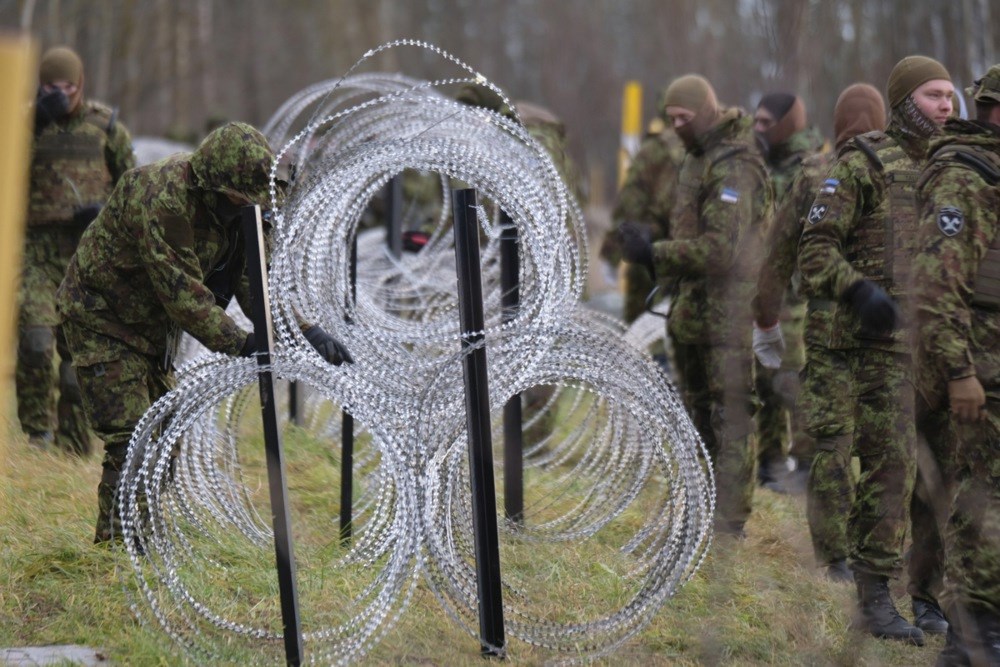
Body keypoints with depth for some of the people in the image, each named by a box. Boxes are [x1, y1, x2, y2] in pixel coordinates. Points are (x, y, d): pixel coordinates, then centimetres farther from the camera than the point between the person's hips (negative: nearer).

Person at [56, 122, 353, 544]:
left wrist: (308, 332, -15)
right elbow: (182, 292, -34)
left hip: (155, 326, 9)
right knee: (130, 444, -14)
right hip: (103, 321, -9)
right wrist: (241, 345, -37)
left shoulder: (231, 204, -5)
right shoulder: (162, 200, -33)